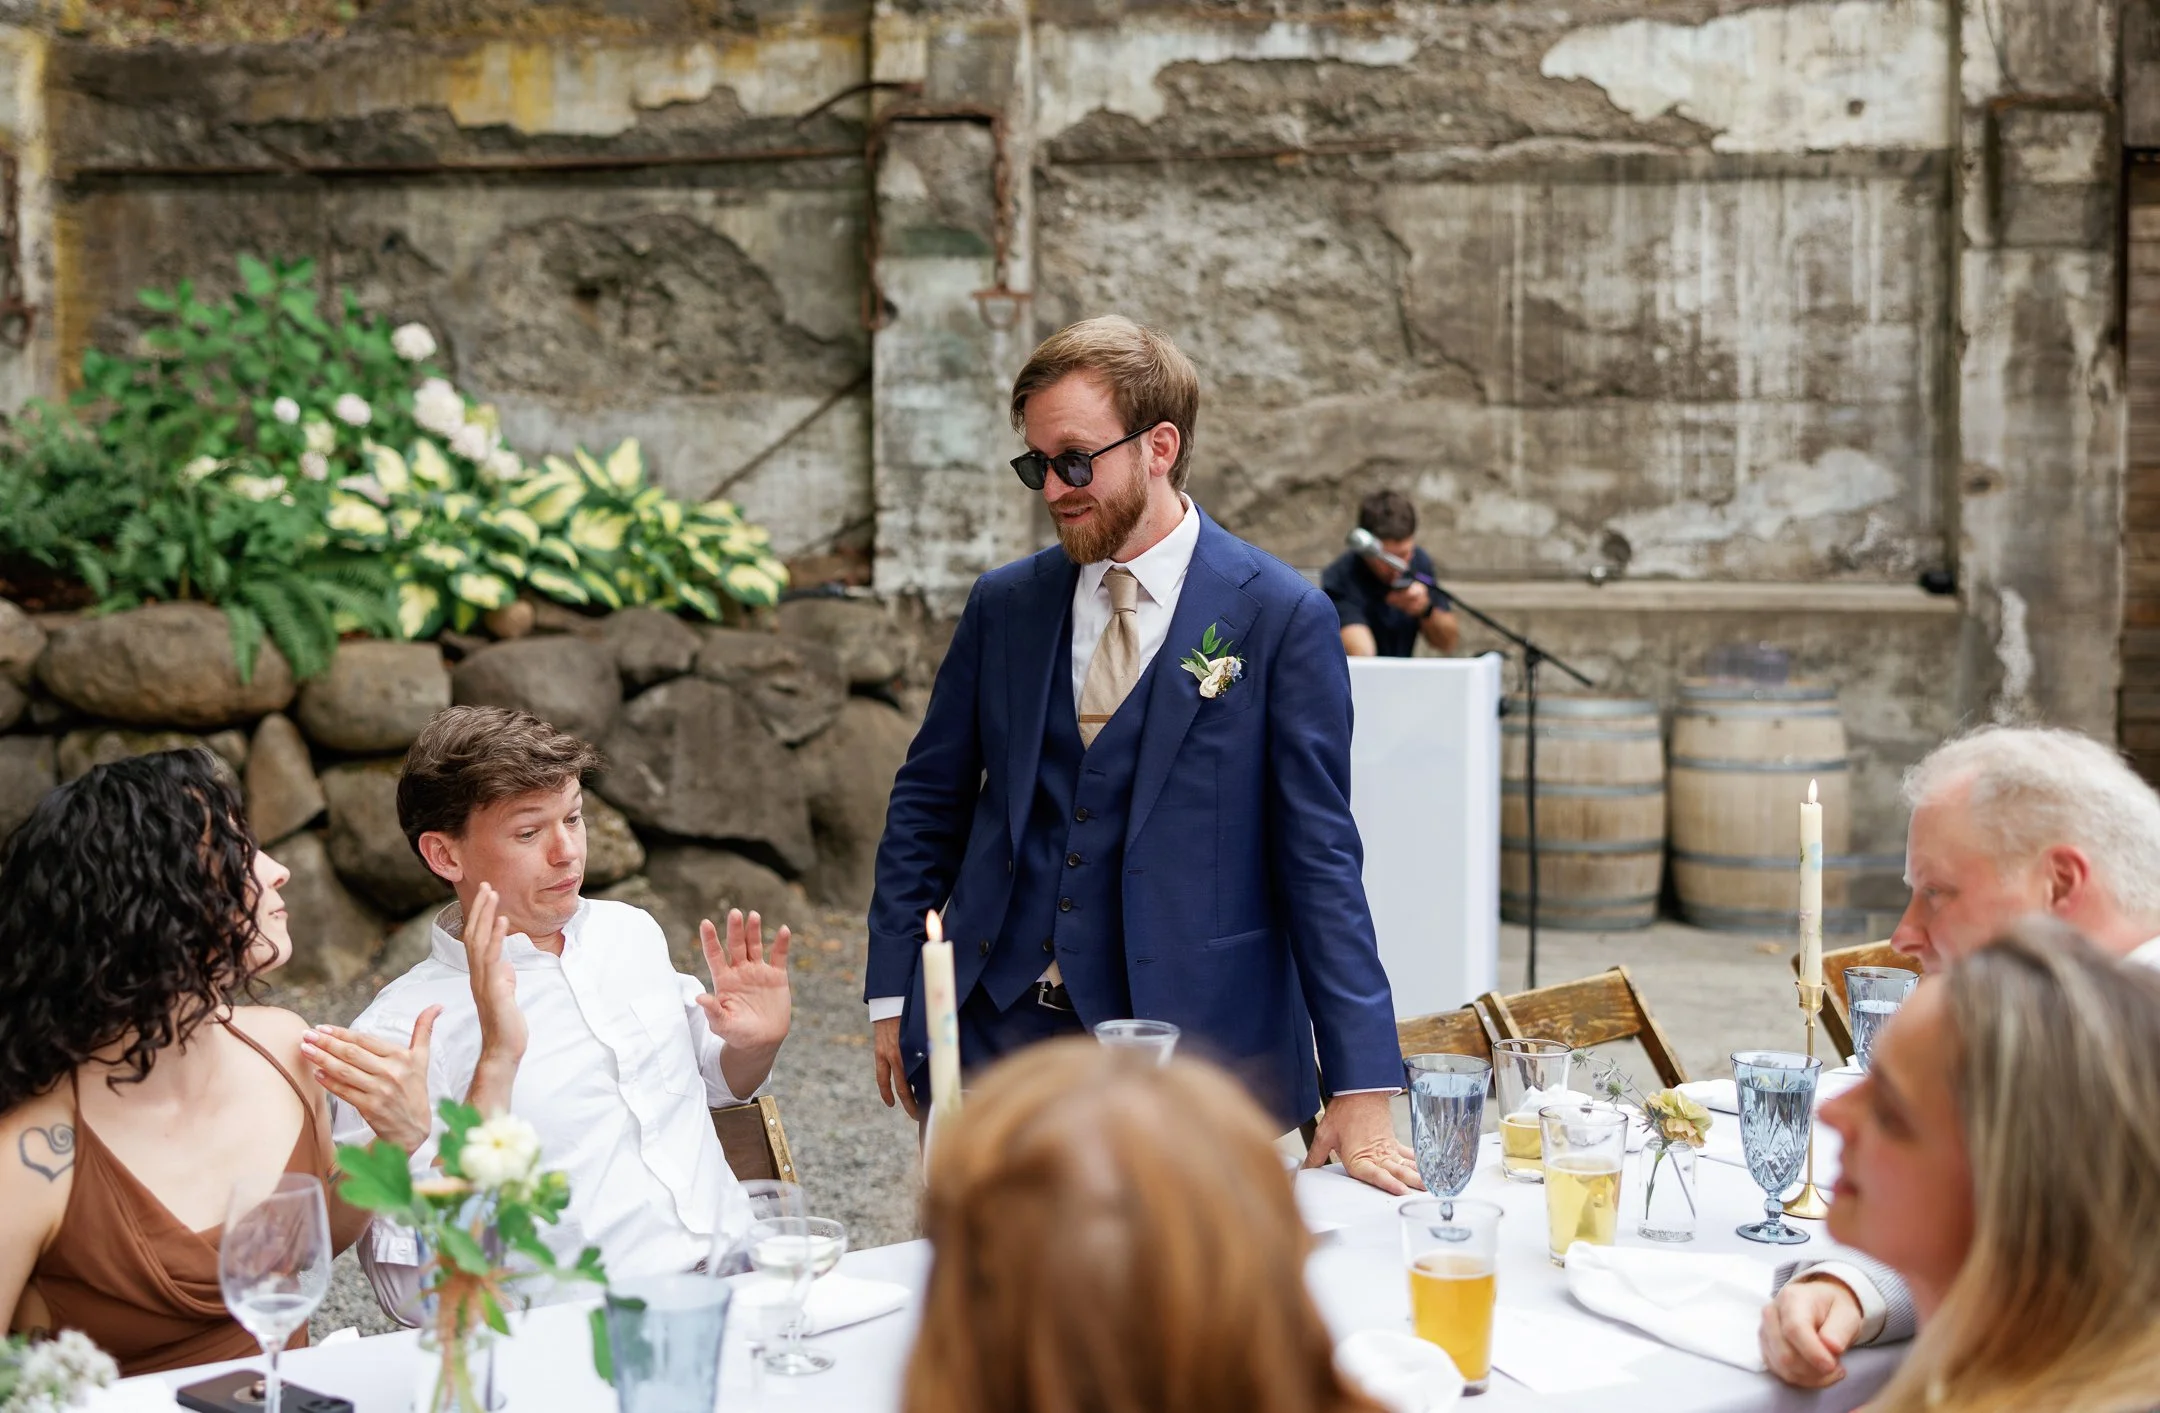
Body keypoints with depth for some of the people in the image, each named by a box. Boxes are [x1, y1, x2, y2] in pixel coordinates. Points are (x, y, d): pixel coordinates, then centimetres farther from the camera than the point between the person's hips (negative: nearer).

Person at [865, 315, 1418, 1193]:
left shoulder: (1280, 617, -5)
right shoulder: (1003, 605, 8)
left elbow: (1317, 854, -6)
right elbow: (928, 804, 15)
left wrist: (1360, 1090, -10)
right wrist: (893, 994, 8)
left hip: (1194, 1043, -3)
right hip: (995, 1032, 4)